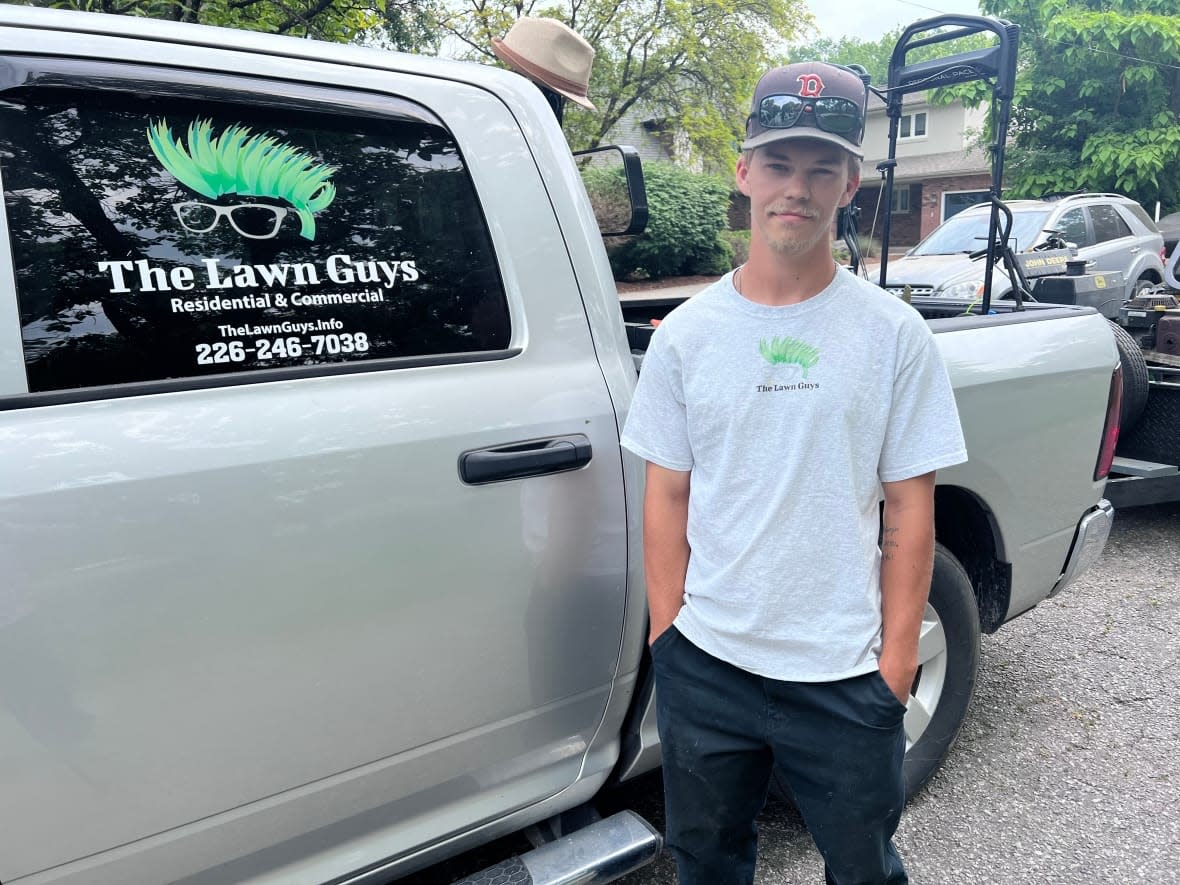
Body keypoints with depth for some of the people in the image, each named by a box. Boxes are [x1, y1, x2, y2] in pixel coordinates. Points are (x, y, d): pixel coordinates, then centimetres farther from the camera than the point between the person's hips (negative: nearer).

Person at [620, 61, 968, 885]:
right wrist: (668, 635, -1)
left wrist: (897, 664, -4)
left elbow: (909, 512, -3)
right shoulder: (686, 333, -2)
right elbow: (667, 499, 1)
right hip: (705, 665, 2)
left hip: (845, 678, -1)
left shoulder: (894, 334, -5)